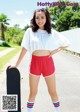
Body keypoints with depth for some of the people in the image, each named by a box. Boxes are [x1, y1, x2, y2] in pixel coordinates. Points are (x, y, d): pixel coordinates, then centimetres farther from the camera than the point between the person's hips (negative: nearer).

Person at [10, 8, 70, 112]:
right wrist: (16, 65, -3)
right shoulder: (30, 31, -2)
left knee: (53, 92, 12)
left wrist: (56, 50, -3)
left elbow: (66, 43, 12)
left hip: (48, 63, 1)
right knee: (33, 92, 9)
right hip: (35, 63, 0)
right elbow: (24, 49, -2)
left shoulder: (53, 33, 1)